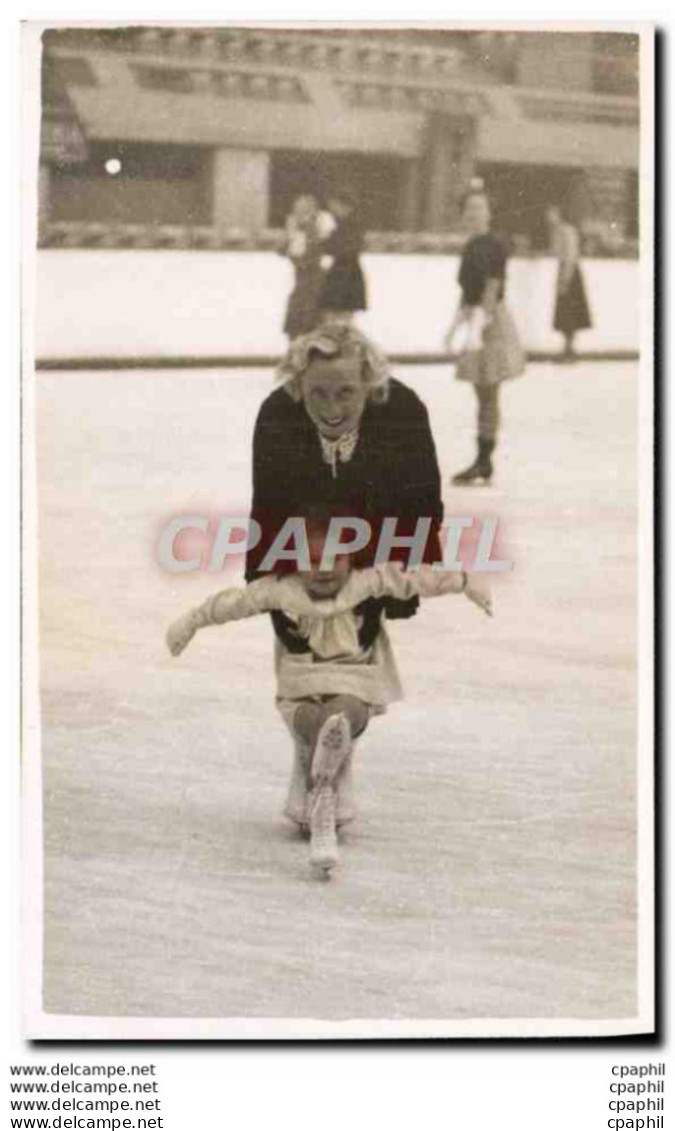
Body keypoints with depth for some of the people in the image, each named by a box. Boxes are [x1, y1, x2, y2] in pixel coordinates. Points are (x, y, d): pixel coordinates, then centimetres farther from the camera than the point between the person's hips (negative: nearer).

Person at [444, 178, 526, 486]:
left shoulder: (495, 245, -11)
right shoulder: (470, 247, 13)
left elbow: (492, 290, -18)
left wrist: (477, 328, -24)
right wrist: (454, 327, 18)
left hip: (492, 323, -8)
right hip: (476, 323, 8)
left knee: (489, 395, -6)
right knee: (482, 395, 9)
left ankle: (483, 462, -3)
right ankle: (483, 464, 13)